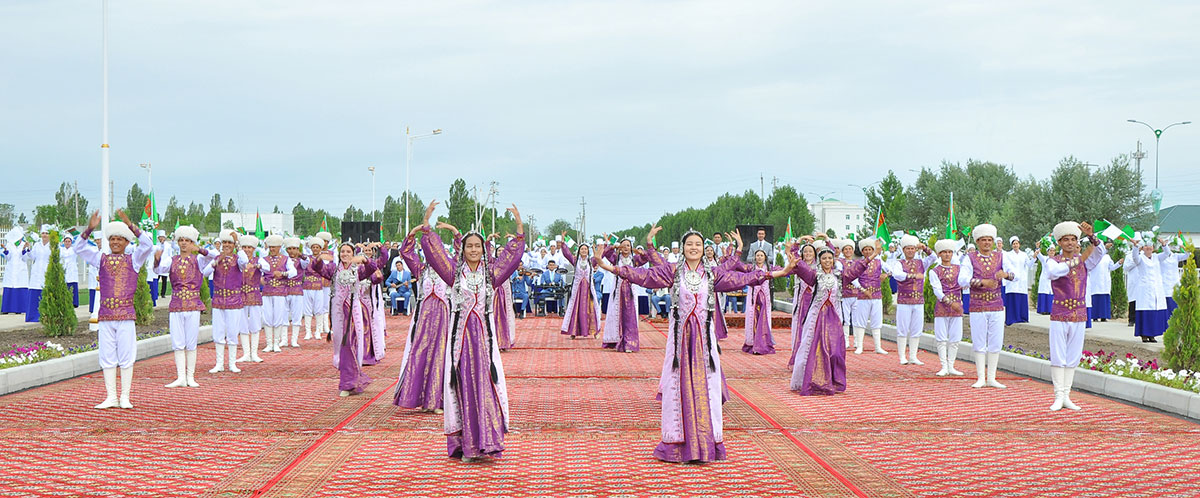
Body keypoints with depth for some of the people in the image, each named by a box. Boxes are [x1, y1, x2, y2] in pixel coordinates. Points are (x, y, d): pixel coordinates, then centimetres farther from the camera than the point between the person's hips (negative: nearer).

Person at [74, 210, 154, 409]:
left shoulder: (133, 259, 5)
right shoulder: (101, 259, 10)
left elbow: (148, 245, -10)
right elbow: (79, 248, 3)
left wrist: (130, 226, -17)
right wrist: (89, 228, -11)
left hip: (126, 315, -2)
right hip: (105, 315, 2)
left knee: (126, 357, -1)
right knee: (107, 357, 4)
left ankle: (125, 398, 6)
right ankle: (111, 397, 10)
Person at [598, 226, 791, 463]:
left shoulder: (712, 274, 9)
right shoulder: (673, 271, 3)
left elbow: (742, 278, 10)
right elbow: (644, 274, -4)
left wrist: (776, 273, 8)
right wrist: (612, 268, -14)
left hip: (704, 336, 2)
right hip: (681, 334, -2)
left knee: (705, 386, 2)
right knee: (679, 385, -1)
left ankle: (706, 441, 9)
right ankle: (677, 443, 5)